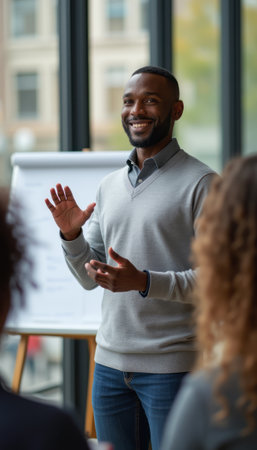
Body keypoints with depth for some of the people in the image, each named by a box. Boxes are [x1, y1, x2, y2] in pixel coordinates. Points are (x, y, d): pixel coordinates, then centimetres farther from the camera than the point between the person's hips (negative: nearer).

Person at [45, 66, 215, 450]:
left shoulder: (200, 183, -7)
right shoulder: (110, 186, 13)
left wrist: (143, 281, -24)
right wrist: (71, 235, -3)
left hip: (171, 368, -6)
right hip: (110, 363, 6)